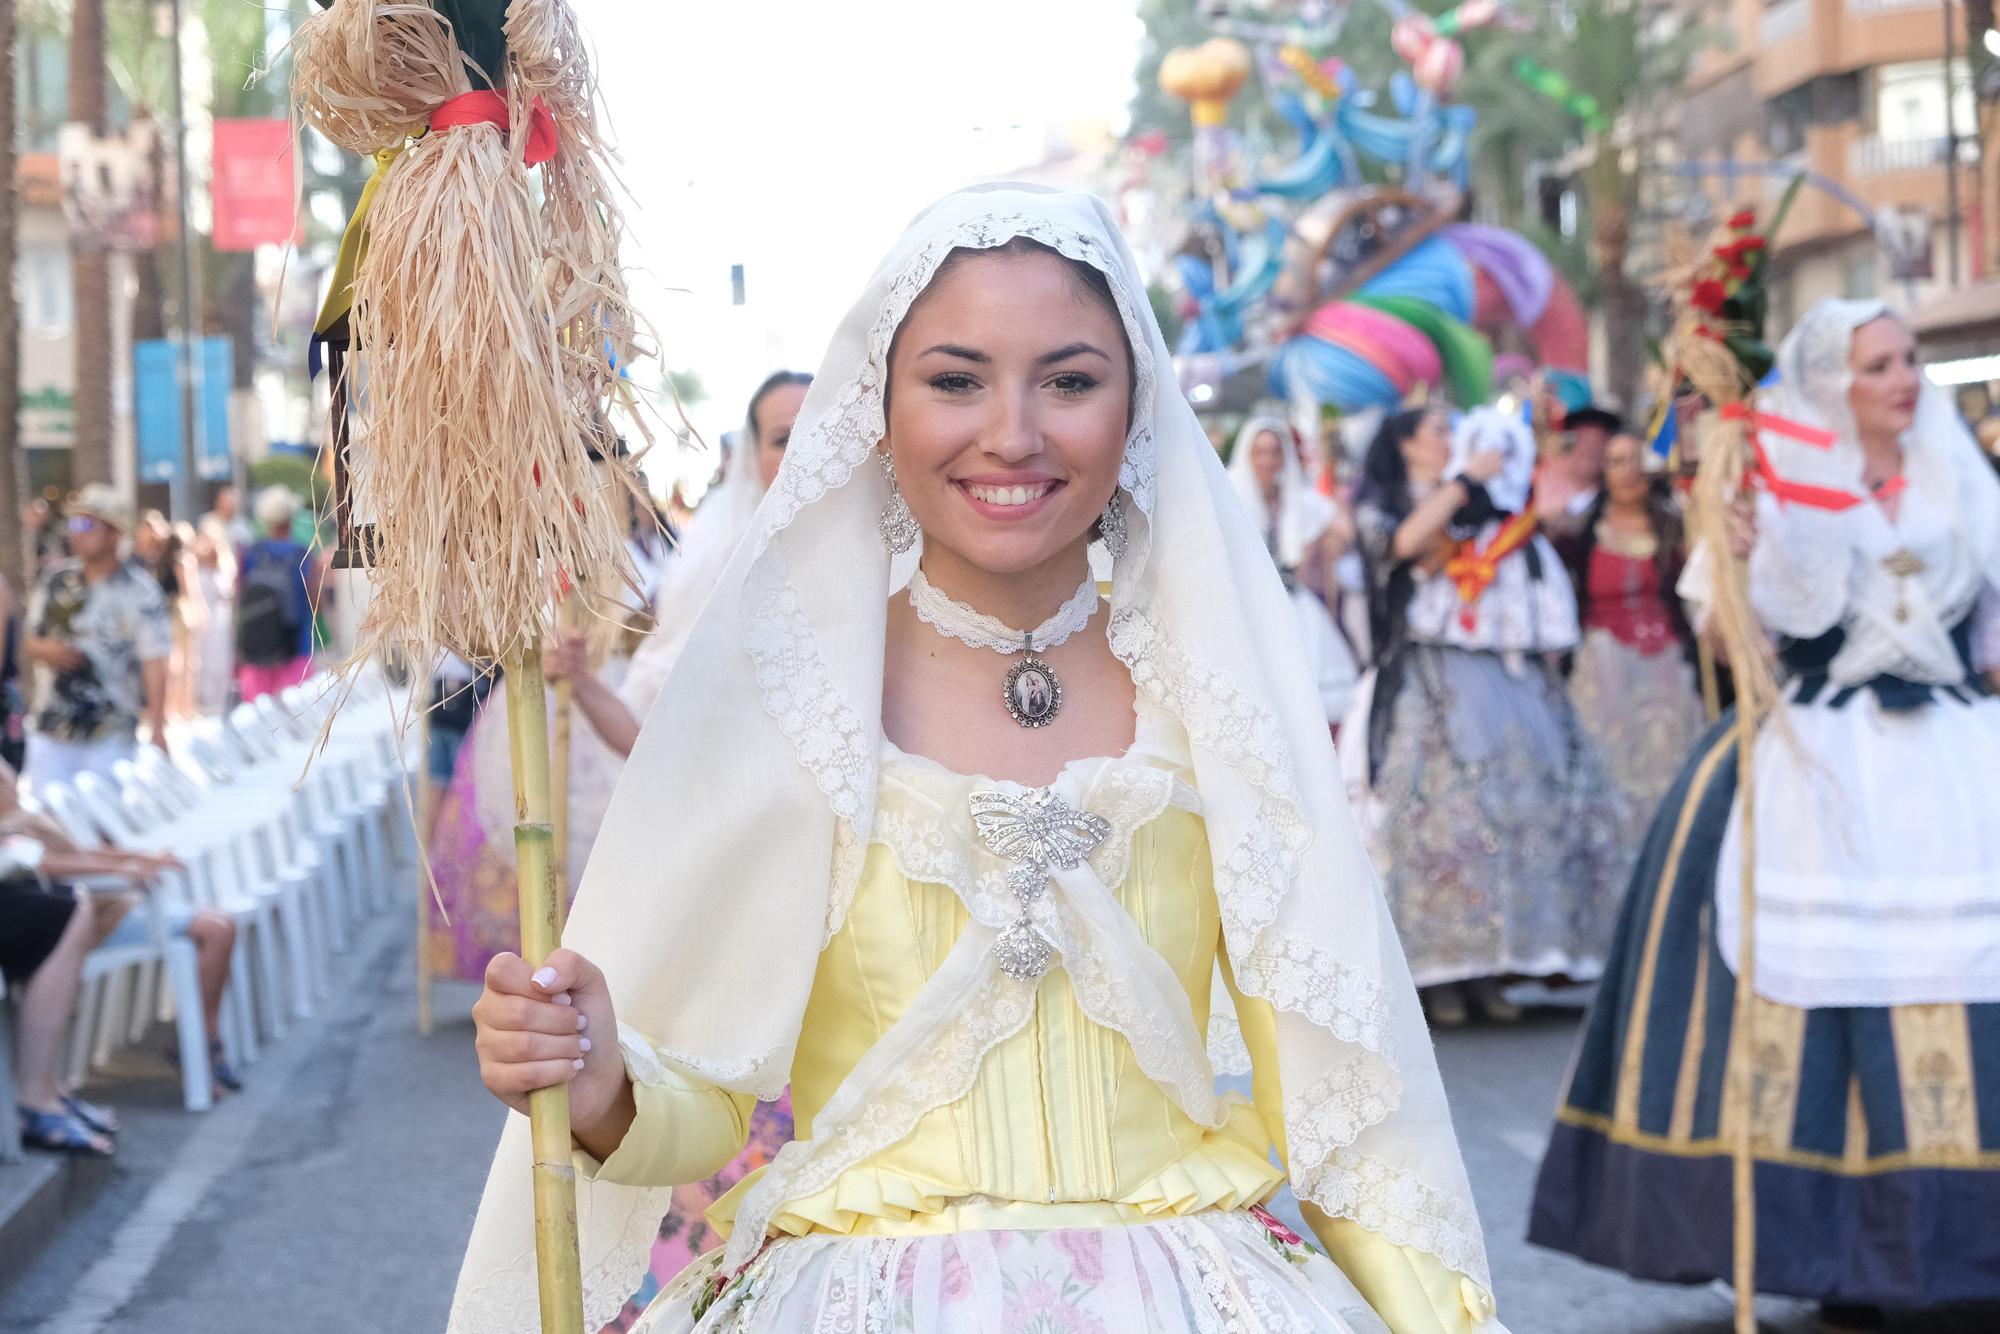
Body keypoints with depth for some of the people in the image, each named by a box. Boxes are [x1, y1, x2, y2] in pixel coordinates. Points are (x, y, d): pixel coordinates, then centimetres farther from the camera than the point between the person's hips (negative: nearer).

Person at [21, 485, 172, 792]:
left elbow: (154, 662, -11)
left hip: (109, 740, -4)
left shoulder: (139, 591, -7)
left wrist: (157, 728, -18)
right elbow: (31, 642, 15)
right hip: (49, 730, 4)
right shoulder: (56, 580, 7)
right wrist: (44, 650, -9)